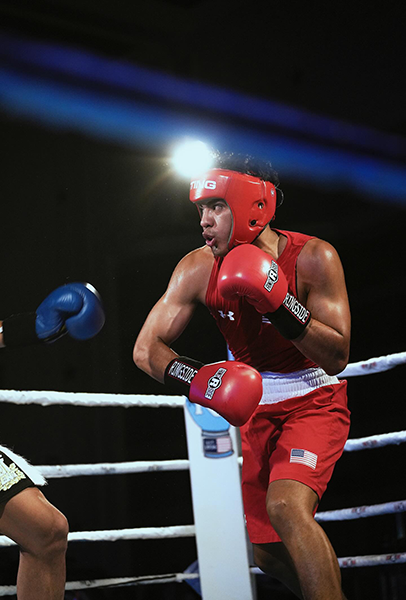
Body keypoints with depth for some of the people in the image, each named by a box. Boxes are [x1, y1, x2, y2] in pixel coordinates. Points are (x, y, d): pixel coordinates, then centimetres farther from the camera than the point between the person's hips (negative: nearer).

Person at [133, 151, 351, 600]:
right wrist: (195, 379, -31)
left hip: (314, 400, -5)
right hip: (256, 407, 5)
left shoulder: (313, 258, -22)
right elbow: (147, 348, -11)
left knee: (286, 505, -31)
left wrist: (280, 303, -36)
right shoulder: (198, 269, -13)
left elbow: (336, 358, -22)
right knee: (267, 550, 11)